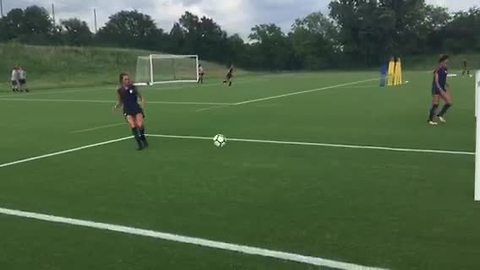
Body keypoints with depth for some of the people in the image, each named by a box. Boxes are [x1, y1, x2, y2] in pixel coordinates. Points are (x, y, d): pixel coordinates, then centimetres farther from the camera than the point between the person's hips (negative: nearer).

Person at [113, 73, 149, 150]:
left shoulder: (133, 87, 2)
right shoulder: (119, 91, 3)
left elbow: (140, 97, 12)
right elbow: (120, 102, 14)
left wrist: (142, 102, -8)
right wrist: (116, 107, -5)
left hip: (137, 109, 0)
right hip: (127, 111, 0)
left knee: (140, 125, -16)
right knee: (133, 126, -19)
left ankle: (143, 138, 14)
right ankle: (139, 143, -8)